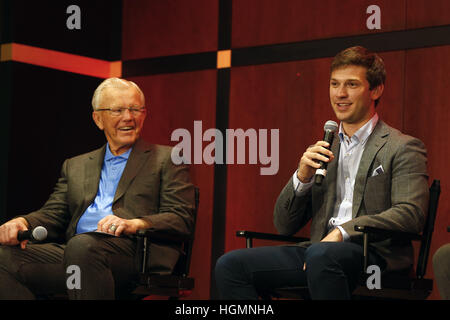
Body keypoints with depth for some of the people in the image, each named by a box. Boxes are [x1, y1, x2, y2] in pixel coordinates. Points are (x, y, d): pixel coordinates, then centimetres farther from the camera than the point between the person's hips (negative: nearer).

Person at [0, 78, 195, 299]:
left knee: (82, 246, -38)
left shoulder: (167, 160, 17)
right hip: (74, 250, 4)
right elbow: (53, 214, 22)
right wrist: (22, 222, -3)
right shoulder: (75, 166, 31)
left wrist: (133, 224, -15)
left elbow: (182, 218, 5)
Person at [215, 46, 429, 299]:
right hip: (319, 248, 5)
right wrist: (302, 177, 1)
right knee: (231, 265, -16)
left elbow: (411, 214, -9)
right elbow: (284, 226, 19)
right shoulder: (323, 150, 23)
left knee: (321, 255, -39)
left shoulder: (404, 148, 7)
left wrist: (343, 231, -19)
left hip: (375, 253, -5)